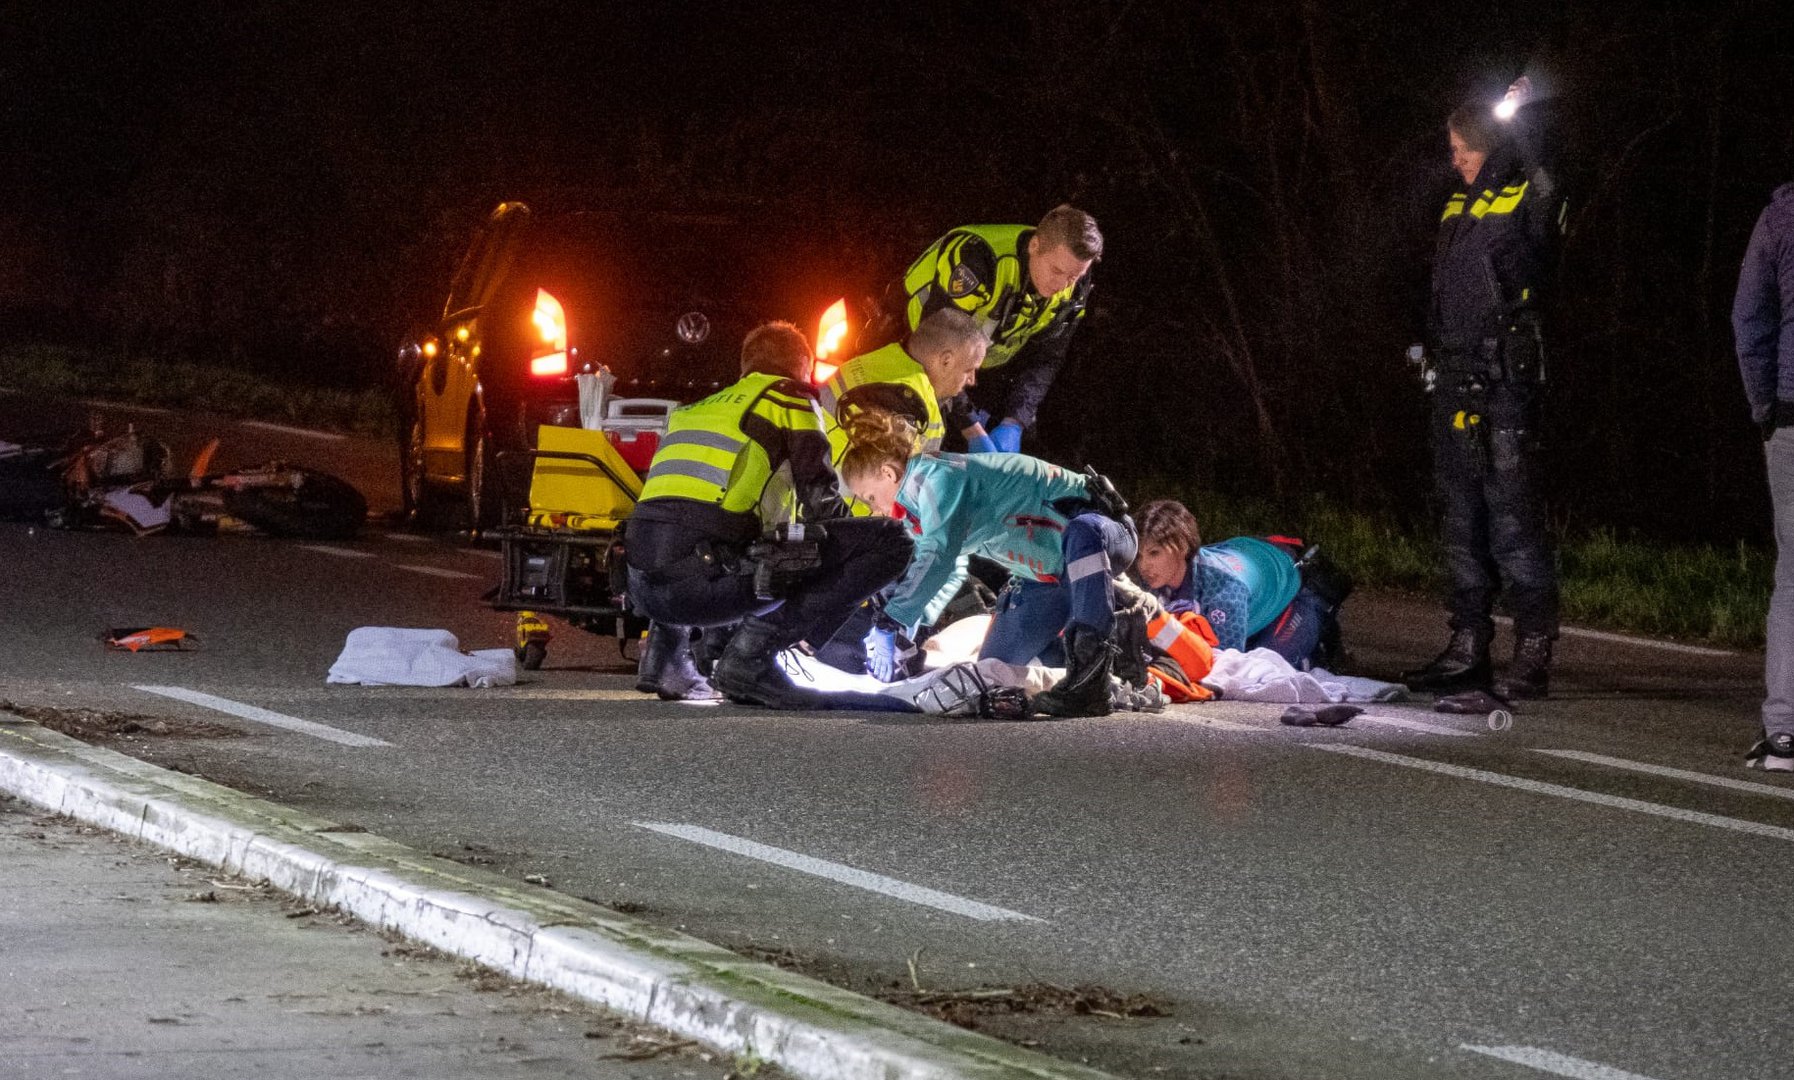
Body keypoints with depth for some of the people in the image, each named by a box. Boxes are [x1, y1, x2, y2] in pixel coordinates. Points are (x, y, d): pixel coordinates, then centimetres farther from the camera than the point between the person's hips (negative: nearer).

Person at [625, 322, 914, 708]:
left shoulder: (693, 411, 33)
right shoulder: (789, 398, 14)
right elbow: (820, 500, 7)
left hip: (645, 590, 8)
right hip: (707, 580, -8)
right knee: (889, 541, -4)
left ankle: (667, 642, 18)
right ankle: (753, 650, -12)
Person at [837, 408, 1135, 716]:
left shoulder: (936, 476, -19)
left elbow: (938, 556, -31)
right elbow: (952, 572, 24)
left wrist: (890, 625, -31)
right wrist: (909, 624, 8)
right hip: (1047, 575, 10)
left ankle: (1091, 651, -51)